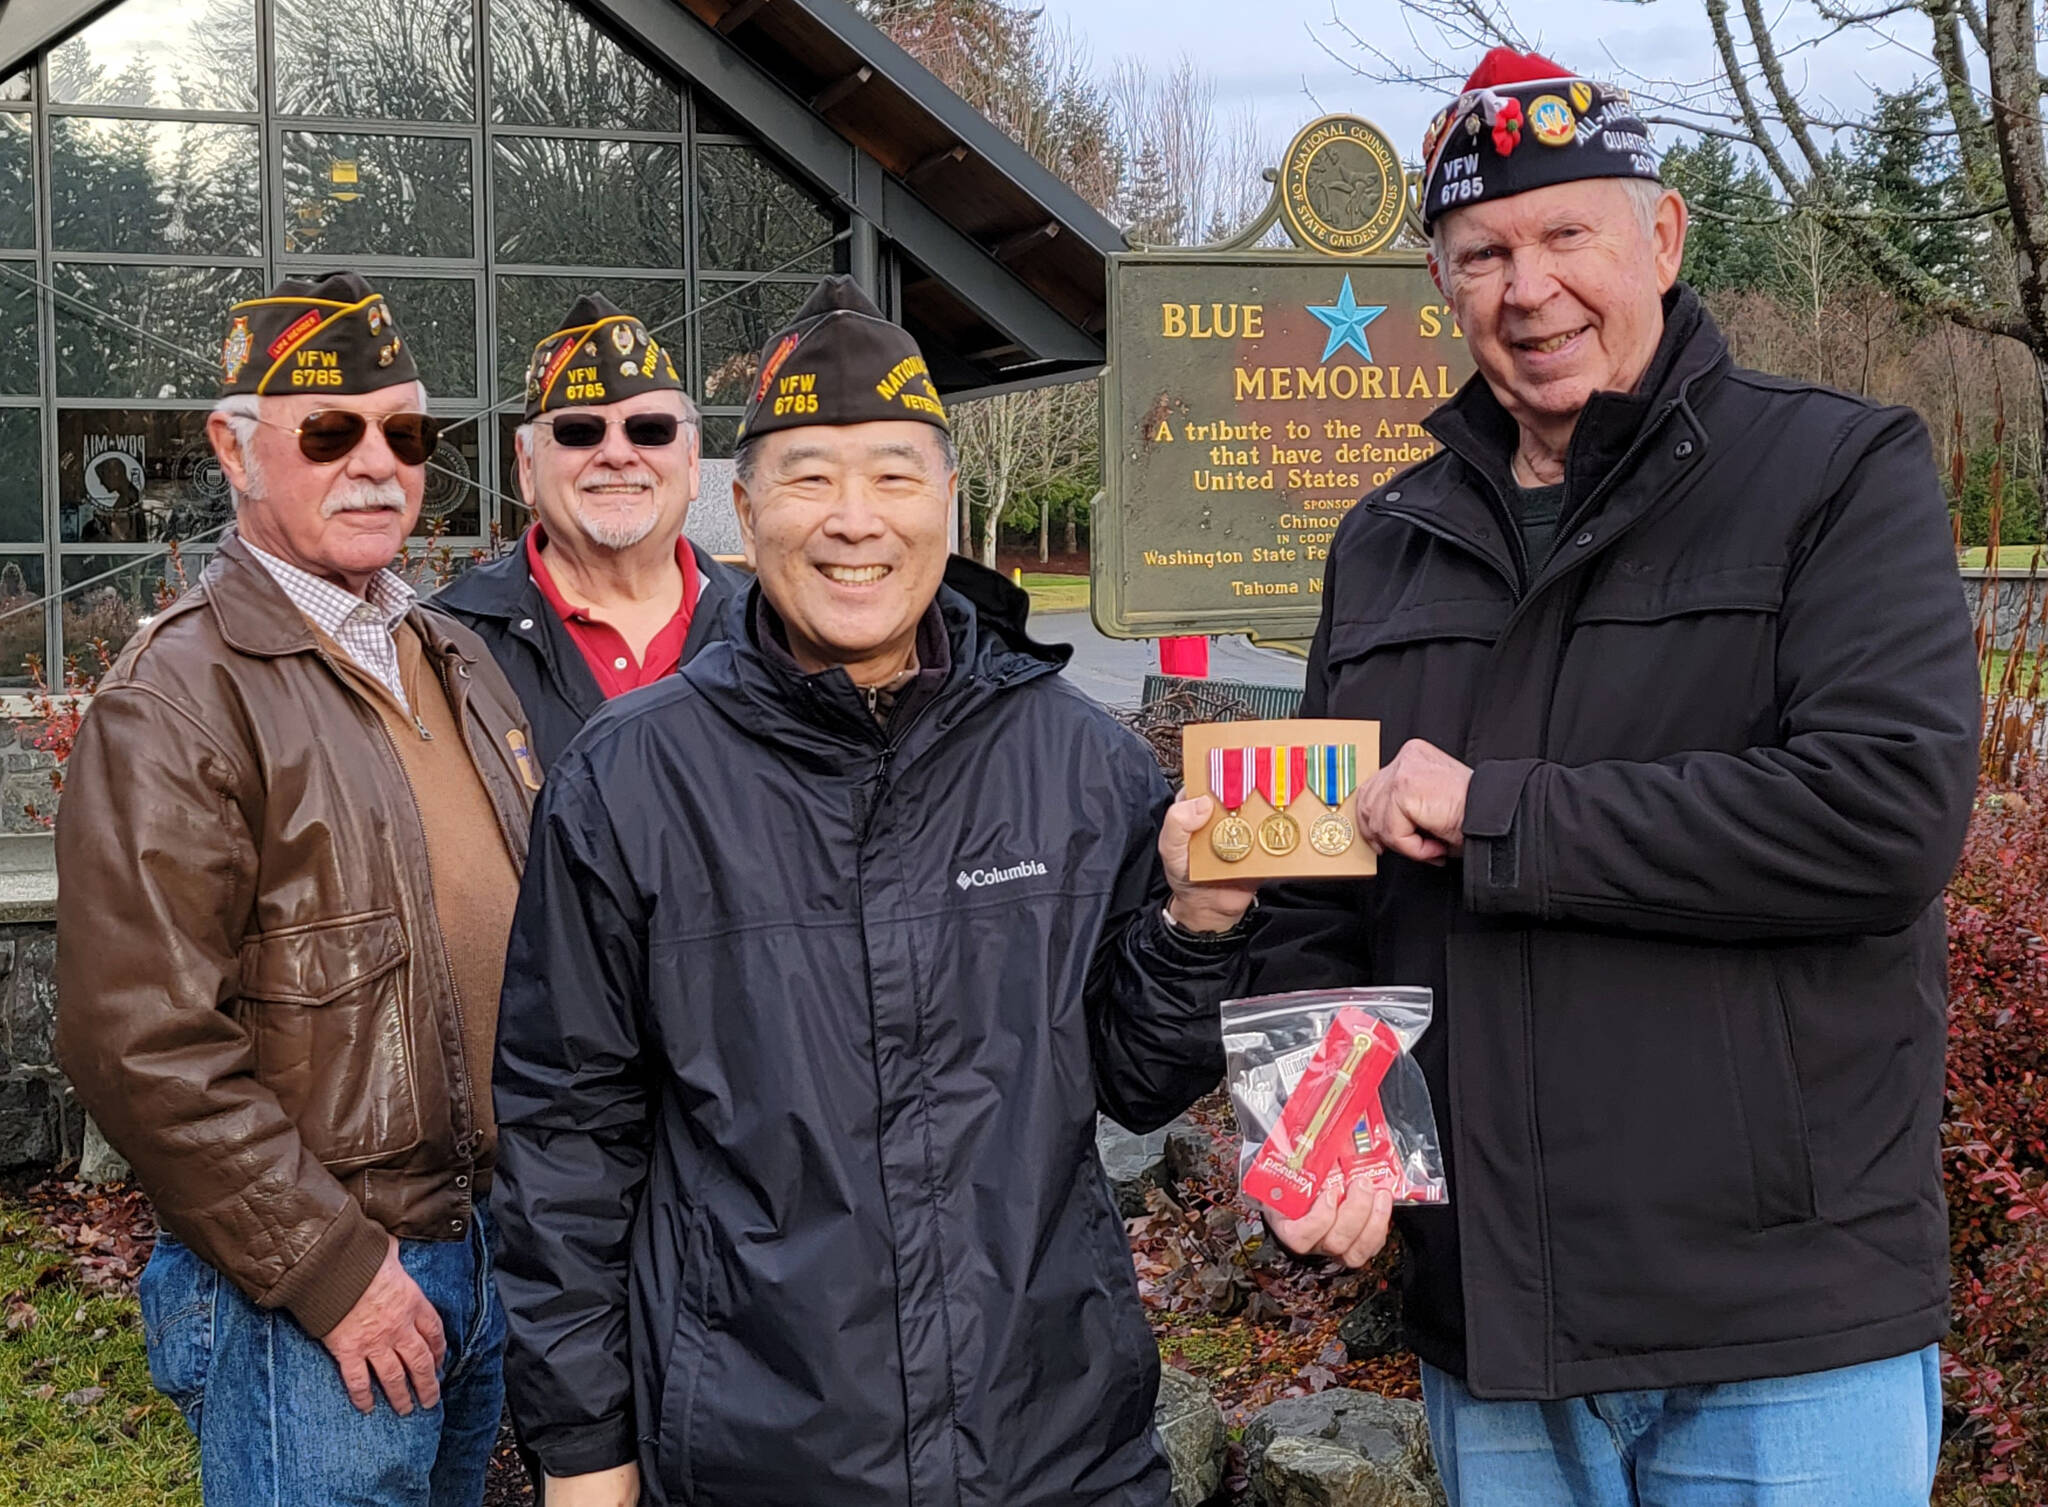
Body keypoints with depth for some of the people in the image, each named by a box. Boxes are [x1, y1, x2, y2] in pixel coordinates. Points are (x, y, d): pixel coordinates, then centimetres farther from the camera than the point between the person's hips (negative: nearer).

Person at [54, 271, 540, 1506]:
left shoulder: (455, 661, 12)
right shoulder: (177, 697, -13)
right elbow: (141, 1042, -20)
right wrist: (330, 1267, -18)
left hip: (488, 1249, 7)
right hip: (312, 1292, -7)